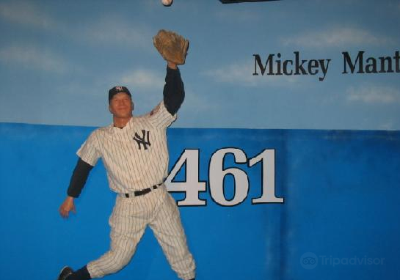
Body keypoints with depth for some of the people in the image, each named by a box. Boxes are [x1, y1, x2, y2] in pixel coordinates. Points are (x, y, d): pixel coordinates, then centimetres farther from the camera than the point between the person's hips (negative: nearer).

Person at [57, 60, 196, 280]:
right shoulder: (99, 137, 3)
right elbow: (83, 167, 13)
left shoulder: (151, 123, -1)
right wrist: (70, 197, 15)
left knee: (180, 254, 6)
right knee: (118, 258, 3)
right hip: (128, 206, 0)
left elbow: (175, 97, -12)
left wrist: (172, 65, -24)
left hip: (159, 199, 1)